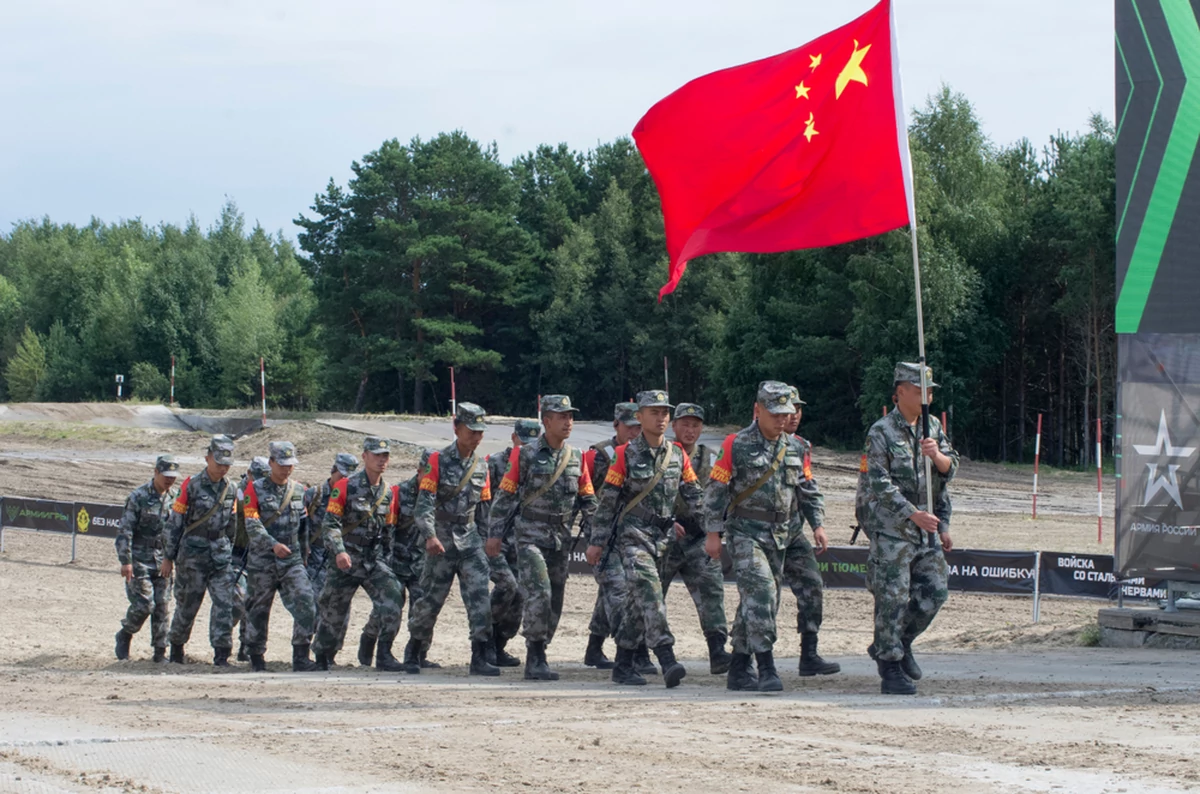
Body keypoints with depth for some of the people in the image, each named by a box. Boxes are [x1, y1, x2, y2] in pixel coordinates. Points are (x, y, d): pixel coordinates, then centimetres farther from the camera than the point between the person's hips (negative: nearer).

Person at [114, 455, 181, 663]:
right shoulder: (139, 496, -9)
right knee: (144, 604, -10)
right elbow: (124, 530, -10)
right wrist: (125, 561, -16)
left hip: (163, 561, 5)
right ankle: (124, 636, 14)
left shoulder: (176, 497, 6)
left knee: (162, 606, 2)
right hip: (140, 559, -5)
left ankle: (160, 651, 9)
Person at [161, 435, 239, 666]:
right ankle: (176, 646, 27)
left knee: (224, 603, -8)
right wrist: (168, 557, -3)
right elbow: (175, 522, -4)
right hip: (193, 553, -3)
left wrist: (229, 552, 20)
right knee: (187, 604, 6)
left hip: (220, 554, 3)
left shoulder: (230, 489, 7)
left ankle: (221, 654, -8)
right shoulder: (191, 486, -7)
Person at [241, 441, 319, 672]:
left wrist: (303, 556, 15)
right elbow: (252, 526, -15)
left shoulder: (299, 490, 10)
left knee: (306, 607, -14)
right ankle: (257, 660, 22)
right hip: (262, 561, -3)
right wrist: (273, 544, -28)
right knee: (258, 612, 7)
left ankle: (300, 659, -11)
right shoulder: (255, 489, -3)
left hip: (292, 560, 3)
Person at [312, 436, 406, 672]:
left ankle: (384, 655, -16)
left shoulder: (389, 493, 9)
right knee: (333, 614, 7)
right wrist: (339, 552, -25)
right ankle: (321, 658, 31)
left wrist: (384, 559, 14)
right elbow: (330, 524, -11)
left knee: (392, 597, -20)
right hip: (345, 561, -3)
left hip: (375, 561, 3)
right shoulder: (345, 487, -7)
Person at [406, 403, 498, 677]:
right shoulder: (437, 461, -7)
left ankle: (479, 659, -15)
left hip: (470, 538, 3)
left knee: (479, 597, -11)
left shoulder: (481, 466, 8)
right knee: (430, 600, 4)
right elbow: (424, 503, -15)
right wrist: (430, 536, -29)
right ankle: (413, 651, 24)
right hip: (441, 540, -3)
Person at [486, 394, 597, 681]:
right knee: (539, 594, -18)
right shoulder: (525, 455, -4)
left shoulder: (576, 458, 10)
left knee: (555, 602, 6)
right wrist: (495, 533, -5)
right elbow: (505, 495, -1)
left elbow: (588, 501, 13)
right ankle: (536, 660, -14)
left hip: (561, 539, 5)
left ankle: (536, 659, 17)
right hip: (531, 536, -5)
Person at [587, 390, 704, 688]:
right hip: (633, 533, -5)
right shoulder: (625, 455, -4)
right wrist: (597, 542, -3)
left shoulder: (678, 455, 8)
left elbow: (694, 496, 11)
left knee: (639, 602, 9)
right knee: (647, 588, -21)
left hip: (664, 535, 5)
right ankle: (667, 659, -33)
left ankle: (623, 665, 18)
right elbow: (607, 500, -2)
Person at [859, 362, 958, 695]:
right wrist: (913, 514, -25)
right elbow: (880, 484, -16)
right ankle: (890, 669, -2)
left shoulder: (932, 427, 12)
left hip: (926, 527, 7)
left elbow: (950, 470, 9)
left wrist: (937, 455, -15)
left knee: (935, 590, 5)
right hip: (890, 527, -7)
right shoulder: (881, 433, -9)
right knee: (893, 598, -7)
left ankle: (900, 644, 26)